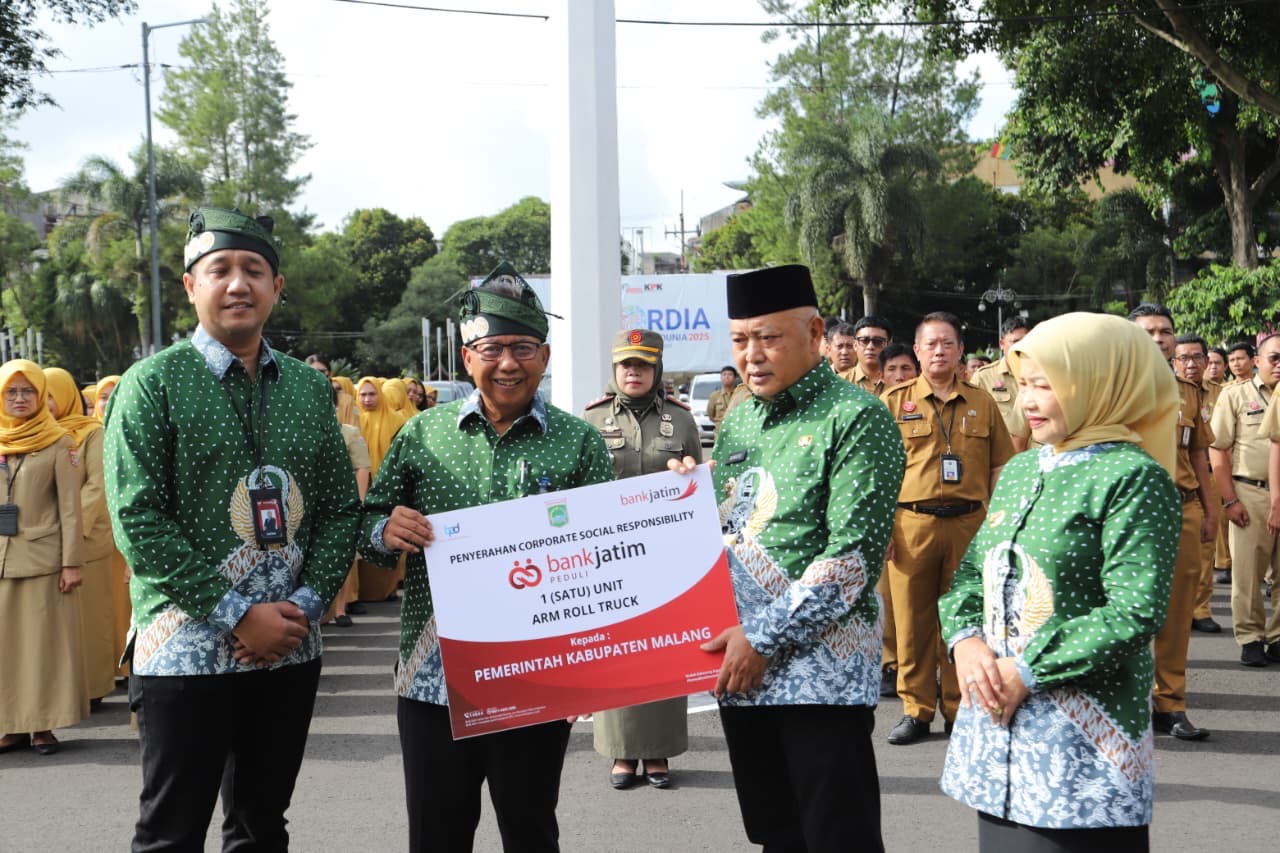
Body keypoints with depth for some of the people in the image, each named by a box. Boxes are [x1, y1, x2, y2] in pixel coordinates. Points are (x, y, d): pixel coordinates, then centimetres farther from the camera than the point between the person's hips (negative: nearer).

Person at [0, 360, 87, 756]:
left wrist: (71, 561, -10)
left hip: (43, 557, -4)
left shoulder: (58, 443, -1)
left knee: (45, 640, 0)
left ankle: (43, 724, 5)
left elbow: (70, 506, -4)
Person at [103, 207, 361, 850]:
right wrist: (238, 615, -15)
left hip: (291, 647, 4)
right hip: (187, 648, -4)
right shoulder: (153, 384, -5)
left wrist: (306, 604, -6)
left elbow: (341, 507, 10)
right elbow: (138, 520, -12)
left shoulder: (310, 387, 9)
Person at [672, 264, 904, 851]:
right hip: (739, 668, 7)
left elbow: (855, 556, -16)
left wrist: (764, 638, -16)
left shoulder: (856, 418, -9)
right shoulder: (737, 418, 13)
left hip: (823, 668, -6)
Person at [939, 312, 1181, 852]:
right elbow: (971, 571, 14)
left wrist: (1028, 671, -18)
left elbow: (1136, 614, -18)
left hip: (1083, 739, -7)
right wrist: (965, 639, -7)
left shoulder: (1134, 478, -11)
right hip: (995, 722, 7)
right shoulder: (1019, 471, 12)